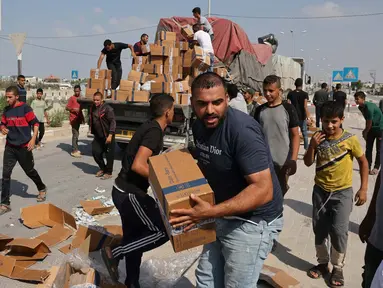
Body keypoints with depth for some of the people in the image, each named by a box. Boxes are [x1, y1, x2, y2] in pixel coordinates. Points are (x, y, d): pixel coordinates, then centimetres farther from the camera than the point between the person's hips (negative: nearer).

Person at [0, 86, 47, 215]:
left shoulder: (25, 108, -10)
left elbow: (35, 123, -8)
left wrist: (33, 139, -17)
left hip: (24, 146, -4)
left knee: (30, 171, 10)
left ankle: (42, 189, 38)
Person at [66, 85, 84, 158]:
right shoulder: (72, 98, -7)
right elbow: (67, 108, -10)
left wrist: (82, 117, 20)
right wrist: (73, 109, -27)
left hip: (78, 119, 8)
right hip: (74, 119, -8)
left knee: (77, 134, 13)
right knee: (75, 134, -11)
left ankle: (76, 149, 21)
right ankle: (74, 151, -9)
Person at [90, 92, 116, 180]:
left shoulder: (107, 108, -16)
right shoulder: (93, 108, 7)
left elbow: (113, 122, -20)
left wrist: (110, 135, -25)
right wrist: (92, 132, 18)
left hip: (107, 136, -7)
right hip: (98, 136, 7)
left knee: (109, 154, 2)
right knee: (95, 152, 10)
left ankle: (108, 172, 16)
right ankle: (102, 168, 31)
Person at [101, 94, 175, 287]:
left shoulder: (149, 127, 11)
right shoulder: (155, 131, -19)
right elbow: (138, 165, -29)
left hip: (125, 190, 10)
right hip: (129, 193, -10)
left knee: (134, 238, 18)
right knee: (162, 231, -4)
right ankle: (114, 253, 3)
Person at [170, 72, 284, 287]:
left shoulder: (242, 130, -28)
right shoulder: (199, 126, -1)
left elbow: (263, 190, -31)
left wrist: (210, 212, -36)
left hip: (253, 222, -8)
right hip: (224, 216, 8)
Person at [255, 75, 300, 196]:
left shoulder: (288, 109, -6)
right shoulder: (259, 110, 4)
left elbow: (295, 135, -5)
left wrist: (293, 159, -13)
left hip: (282, 161, -3)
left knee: (280, 192, 13)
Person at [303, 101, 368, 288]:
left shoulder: (350, 139, -13)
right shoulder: (318, 137, -5)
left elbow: (363, 162, -1)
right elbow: (308, 163, -1)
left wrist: (363, 189, -5)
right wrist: (312, 146, -19)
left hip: (342, 192, -3)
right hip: (320, 190, 3)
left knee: (339, 231, -3)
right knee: (319, 229, 11)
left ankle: (338, 268, 18)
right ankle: (323, 263, 30)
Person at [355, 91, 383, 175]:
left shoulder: (369, 107, -30)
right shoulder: (361, 107, -4)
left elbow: (369, 122, -22)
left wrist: (365, 132, -8)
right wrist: (365, 131, 8)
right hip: (371, 128, 8)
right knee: (368, 148, 9)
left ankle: (376, 168, 13)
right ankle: (367, 167, 16)